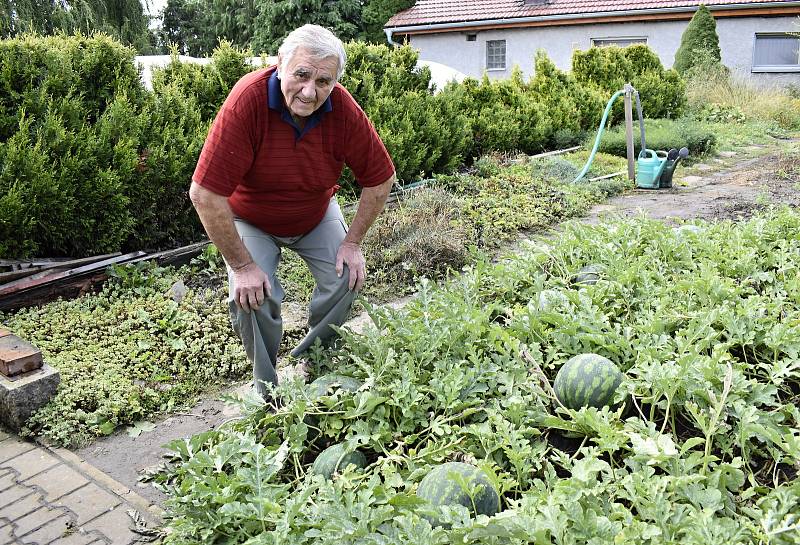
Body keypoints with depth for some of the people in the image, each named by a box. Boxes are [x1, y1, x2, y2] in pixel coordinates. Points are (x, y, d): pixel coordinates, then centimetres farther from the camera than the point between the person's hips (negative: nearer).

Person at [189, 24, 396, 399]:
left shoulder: (343, 109, -26)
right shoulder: (248, 100, -36)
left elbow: (380, 179, -12)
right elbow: (205, 194, -35)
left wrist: (353, 242, -13)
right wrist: (242, 266, -29)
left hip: (318, 214, 3)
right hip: (250, 219, -3)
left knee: (346, 278, -7)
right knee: (252, 298, -21)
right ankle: (265, 388, 7)